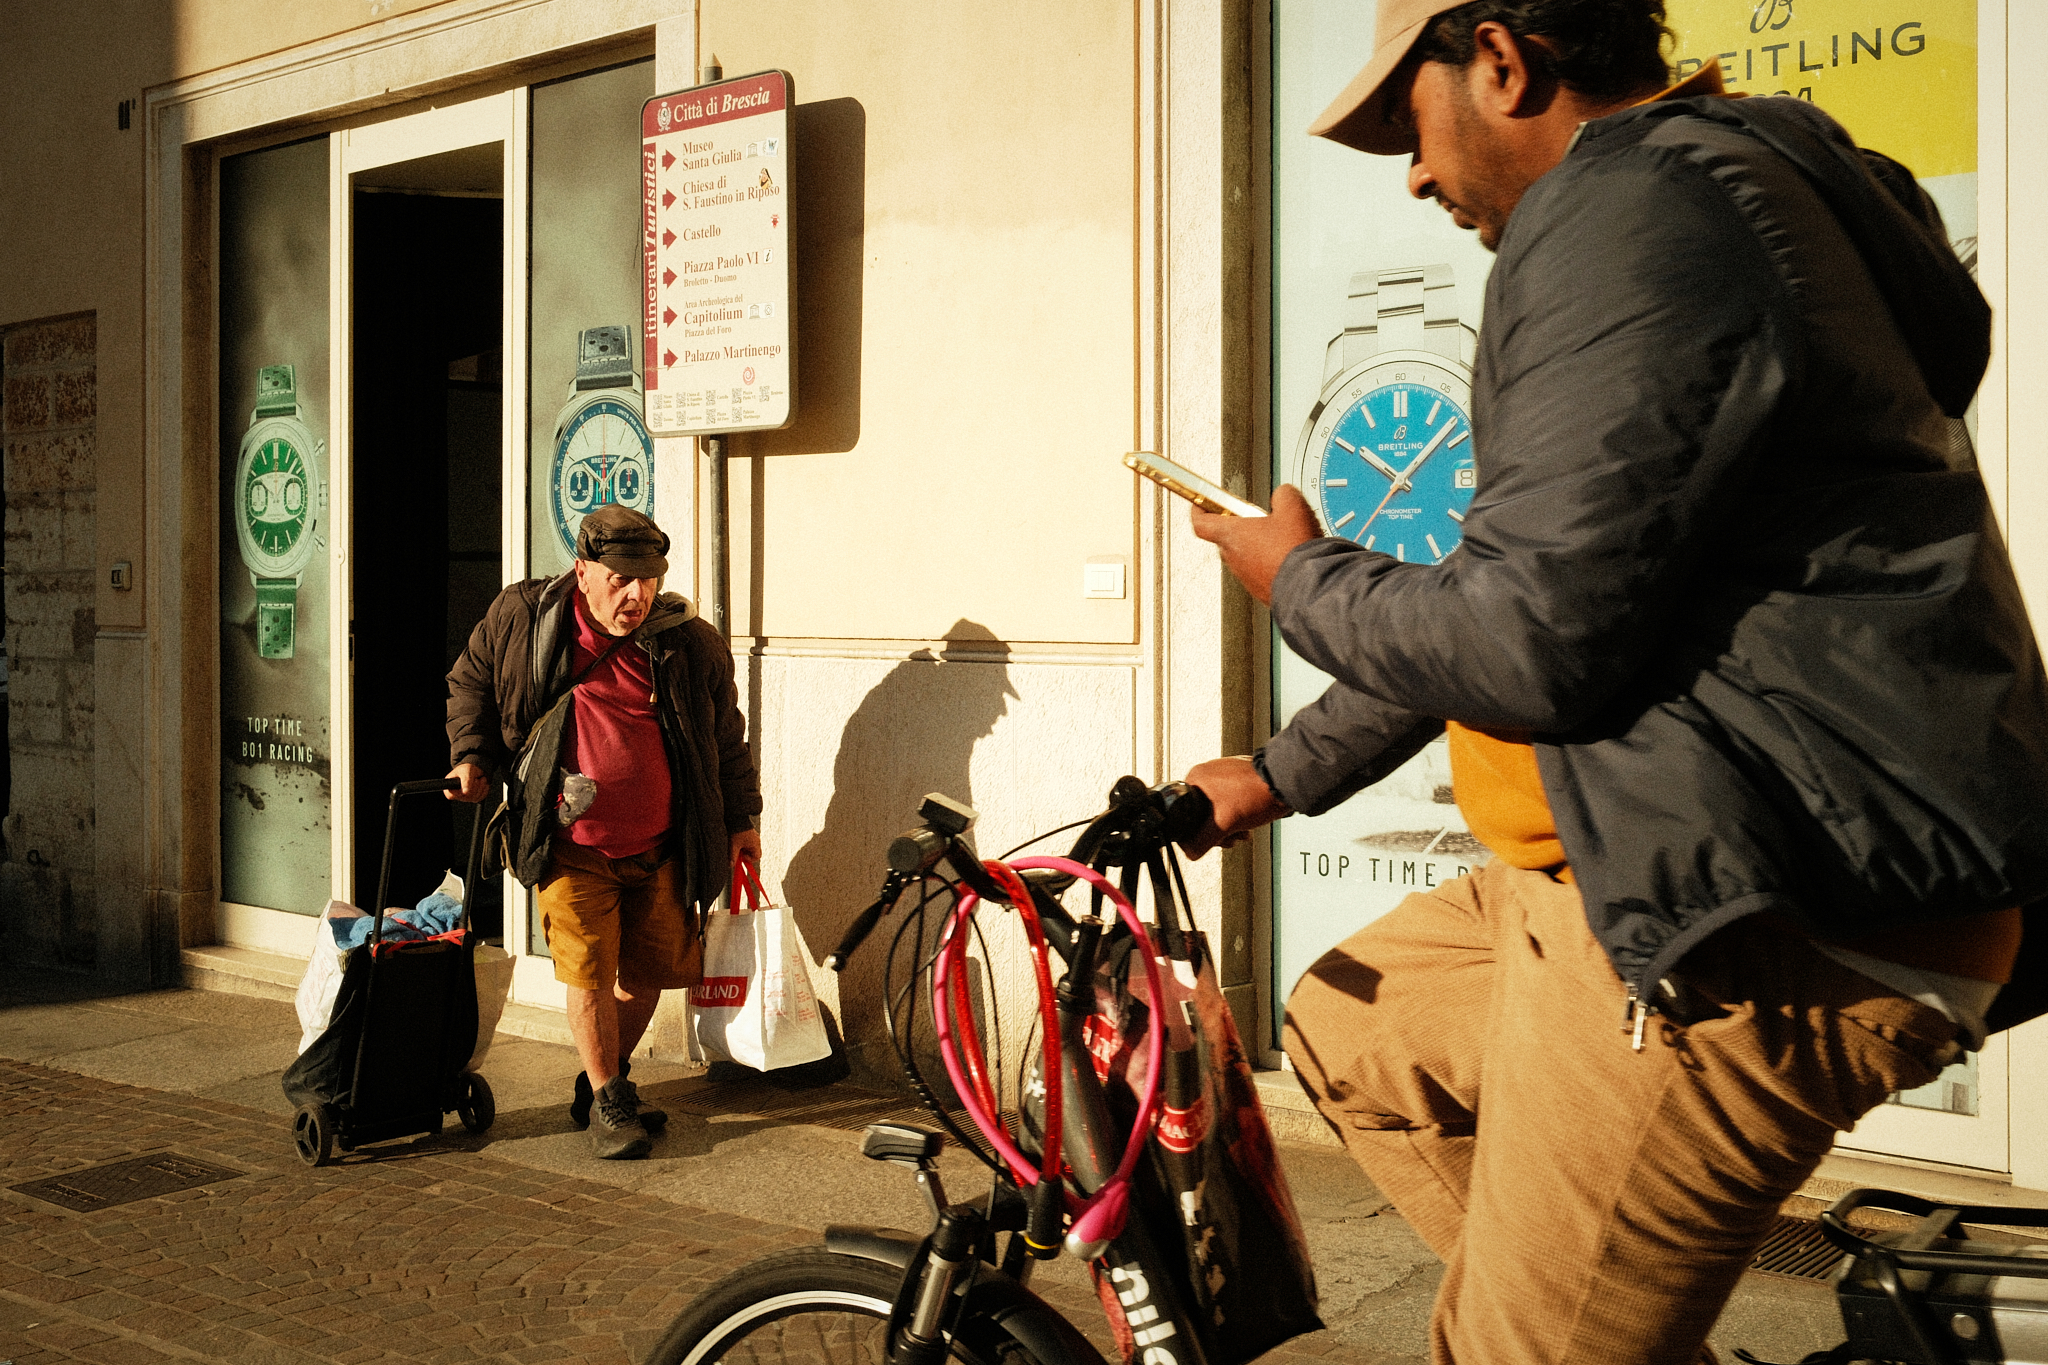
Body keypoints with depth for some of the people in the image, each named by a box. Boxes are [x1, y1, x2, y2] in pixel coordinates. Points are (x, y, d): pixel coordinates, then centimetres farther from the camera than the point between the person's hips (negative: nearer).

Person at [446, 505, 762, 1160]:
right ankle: (608, 1104, 12)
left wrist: (741, 818, 14)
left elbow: (726, 735, 9)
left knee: (653, 969, 9)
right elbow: (471, 683, 12)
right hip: (571, 842, -2)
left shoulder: (692, 643, -5)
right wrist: (472, 756, -1)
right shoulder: (520, 619, -6)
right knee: (590, 971, -6)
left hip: (662, 847, 2)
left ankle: (601, 1082, 32)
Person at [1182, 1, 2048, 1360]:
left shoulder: (1628, 207, -16)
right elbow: (1507, 597, 26)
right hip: (1668, 880, 11)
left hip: (1759, 930, -11)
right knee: (1349, 1029, 22)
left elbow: (1532, 645, -22)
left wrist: (1301, 576, -2)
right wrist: (1284, 774, 31)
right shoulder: (1709, 188, 20)